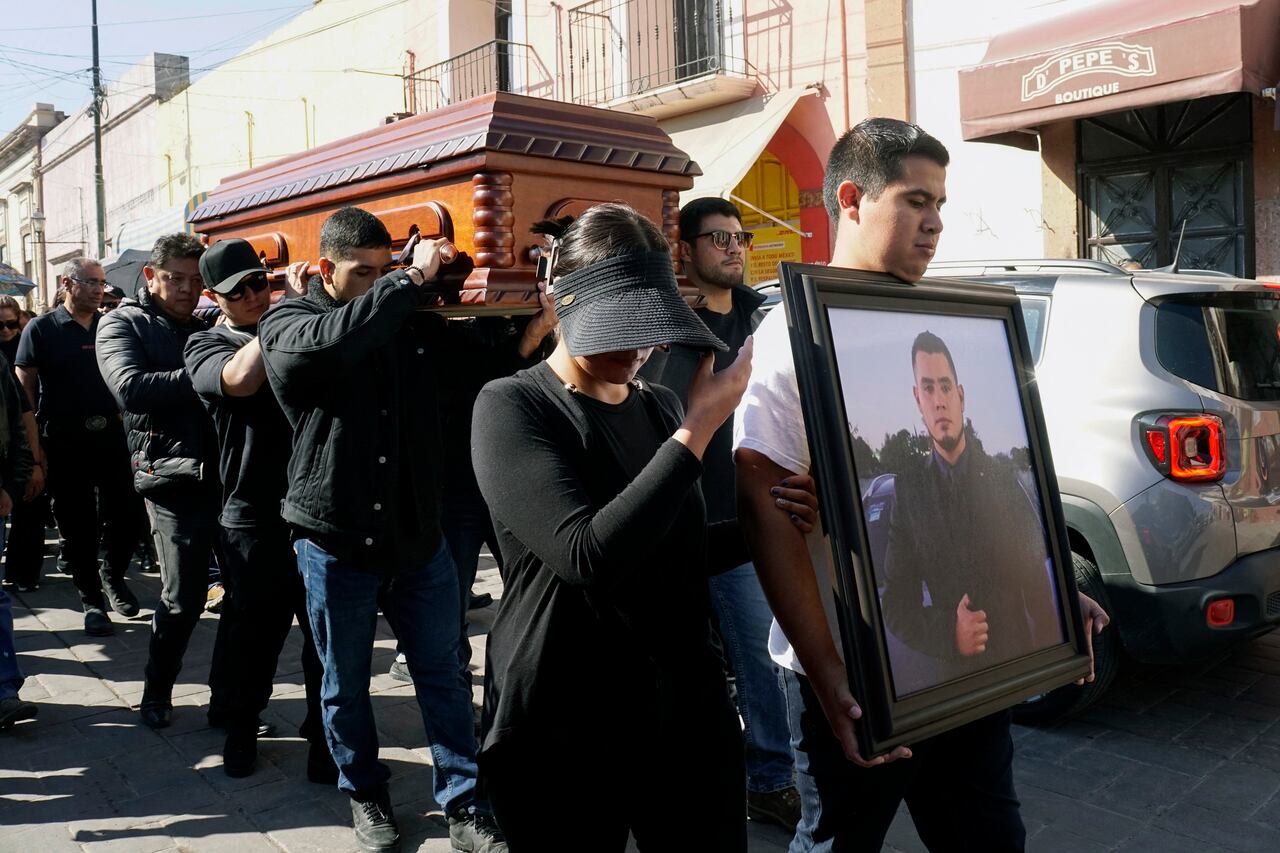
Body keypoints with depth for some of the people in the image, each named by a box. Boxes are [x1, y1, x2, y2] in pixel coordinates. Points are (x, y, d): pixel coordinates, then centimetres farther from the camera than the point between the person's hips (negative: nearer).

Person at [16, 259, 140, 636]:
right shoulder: (41, 329, -2)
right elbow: (24, 389, -2)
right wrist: (34, 445, -7)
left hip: (110, 435, 3)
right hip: (65, 441, -3)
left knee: (126, 517, 4)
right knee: (77, 525, 5)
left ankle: (113, 575, 30)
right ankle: (92, 599, 18)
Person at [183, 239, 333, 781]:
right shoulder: (206, 346, 1)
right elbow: (240, 379, -22)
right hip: (254, 518, -2)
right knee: (253, 634, 12)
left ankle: (326, 740, 22)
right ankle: (241, 728, 35)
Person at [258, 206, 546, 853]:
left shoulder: (411, 320, 6)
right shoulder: (285, 323, -5)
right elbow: (335, 342, -29)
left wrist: (527, 336, -14)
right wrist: (412, 278, -24)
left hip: (417, 534, 3)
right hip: (335, 541, -2)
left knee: (443, 675, 9)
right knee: (346, 685, 14)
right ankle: (365, 795, 36)